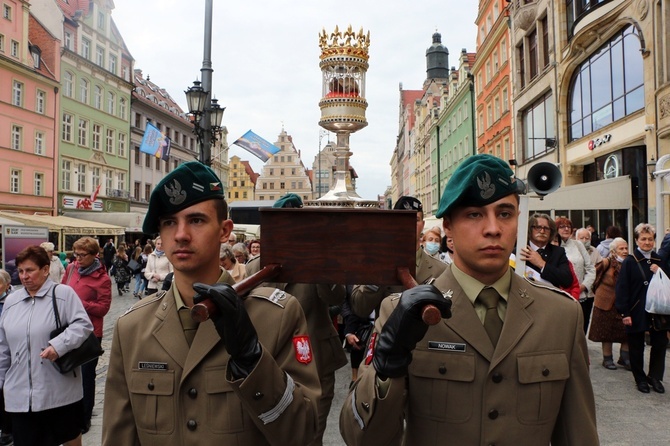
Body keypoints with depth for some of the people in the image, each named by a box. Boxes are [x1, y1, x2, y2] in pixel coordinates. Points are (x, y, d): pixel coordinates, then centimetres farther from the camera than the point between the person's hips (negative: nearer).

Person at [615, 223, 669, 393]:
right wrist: (625, 313, -16)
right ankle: (640, 379, 22)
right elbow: (622, 288, -11)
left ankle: (655, 377, 24)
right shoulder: (630, 261, -7)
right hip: (637, 312, -4)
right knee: (637, 346, 7)